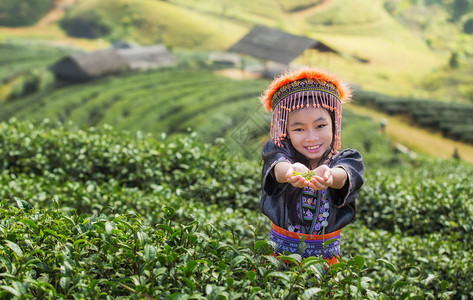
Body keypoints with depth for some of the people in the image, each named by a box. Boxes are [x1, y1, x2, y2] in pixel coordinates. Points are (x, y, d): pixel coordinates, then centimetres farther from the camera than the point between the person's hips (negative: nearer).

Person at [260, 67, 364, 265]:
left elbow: (344, 176, -26)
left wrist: (328, 175, -48)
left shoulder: (347, 159, -4)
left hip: (326, 254, 1)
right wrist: (291, 171, -49)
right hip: (281, 249, 0)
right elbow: (278, 167, -26)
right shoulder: (278, 152, -4)